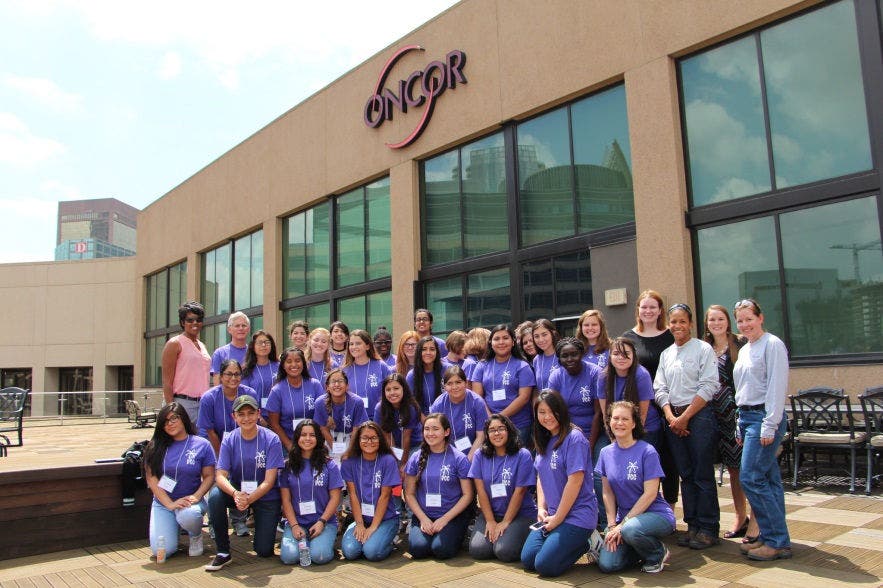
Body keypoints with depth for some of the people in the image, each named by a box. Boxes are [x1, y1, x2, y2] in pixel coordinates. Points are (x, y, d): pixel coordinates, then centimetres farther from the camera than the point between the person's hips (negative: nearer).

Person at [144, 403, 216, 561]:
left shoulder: (202, 445, 0)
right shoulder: (156, 447, 3)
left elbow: (209, 476, 2)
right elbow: (151, 478, -2)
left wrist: (195, 497, -16)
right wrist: (169, 504, -13)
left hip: (191, 501, -2)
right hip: (163, 502, 2)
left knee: (188, 515, -37)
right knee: (162, 550, -16)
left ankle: (196, 536, 0)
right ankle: (175, 527, 20)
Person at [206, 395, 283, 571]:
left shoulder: (271, 440, -17)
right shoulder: (229, 441, -8)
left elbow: (269, 481, -19)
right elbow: (220, 476, -16)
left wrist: (248, 499, -36)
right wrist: (236, 494, -37)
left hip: (265, 496, -2)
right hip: (238, 491, 2)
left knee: (264, 551, -8)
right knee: (215, 495, -30)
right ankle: (223, 552, -14)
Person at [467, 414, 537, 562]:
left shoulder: (523, 455, -6)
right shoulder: (480, 455, 3)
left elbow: (519, 491, -8)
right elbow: (481, 490, -1)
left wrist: (505, 523, -11)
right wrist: (490, 521, -7)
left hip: (521, 514, -3)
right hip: (490, 513, 3)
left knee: (504, 551, -25)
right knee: (477, 550, -19)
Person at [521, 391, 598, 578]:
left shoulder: (574, 438, -16)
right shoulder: (544, 442, 10)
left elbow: (575, 481, -20)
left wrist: (558, 518, -15)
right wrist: (541, 508, 0)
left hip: (576, 515, -8)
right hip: (552, 514, 8)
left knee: (545, 566, -14)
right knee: (528, 561, 2)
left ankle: (587, 543, 7)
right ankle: (576, 542, 17)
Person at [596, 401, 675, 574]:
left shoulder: (647, 451, -13)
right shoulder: (606, 453, 3)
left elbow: (650, 493, -16)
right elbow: (607, 492, 5)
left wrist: (622, 525, -17)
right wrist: (612, 524, -6)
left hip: (656, 514, -4)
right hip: (624, 517, 5)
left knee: (630, 530, -37)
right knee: (606, 564, -14)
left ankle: (658, 553, -3)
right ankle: (642, 548, 16)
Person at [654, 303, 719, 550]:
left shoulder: (703, 349, -2)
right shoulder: (666, 354, 14)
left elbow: (708, 387, -10)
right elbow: (660, 389, 11)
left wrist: (685, 416, -12)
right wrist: (670, 416, -5)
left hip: (699, 415, -5)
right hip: (674, 418, 5)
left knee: (703, 475, -3)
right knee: (686, 474, 9)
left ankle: (708, 528, 6)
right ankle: (693, 525, 17)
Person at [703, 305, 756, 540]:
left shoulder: (741, 344, -4)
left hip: (740, 412, -5)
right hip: (719, 416, 5)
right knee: (733, 469, 13)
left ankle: (755, 520, 7)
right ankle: (740, 517, 25)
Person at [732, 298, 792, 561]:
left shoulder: (772, 344, -8)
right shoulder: (744, 350, 18)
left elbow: (777, 386, -15)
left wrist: (769, 425, -18)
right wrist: (741, 427, 18)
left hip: (764, 416, -8)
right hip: (747, 416, 8)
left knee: (750, 477, -11)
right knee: (768, 479, 11)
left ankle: (777, 541, -2)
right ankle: (771, 537, 15)